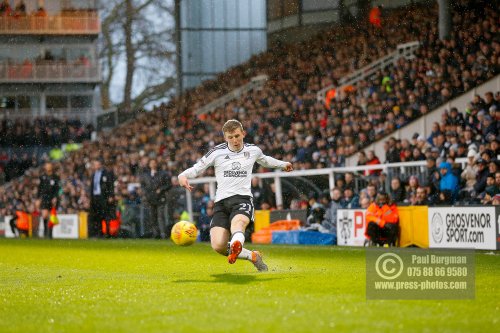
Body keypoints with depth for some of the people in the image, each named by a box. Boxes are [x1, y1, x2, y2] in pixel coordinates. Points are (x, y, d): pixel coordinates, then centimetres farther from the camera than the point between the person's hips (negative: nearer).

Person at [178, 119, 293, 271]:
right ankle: (252, 256, 6)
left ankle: (236, 247, -73)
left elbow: (264, 160, 37)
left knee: (238, 222, -39)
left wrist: (282, 164, 54)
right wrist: (183, 176, -11)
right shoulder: (217, 152, 5)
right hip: (221, 201, 1)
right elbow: (197, 168, 11)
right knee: (218, 246, -18)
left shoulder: (253, 150, 13)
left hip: (243, 198, -1)